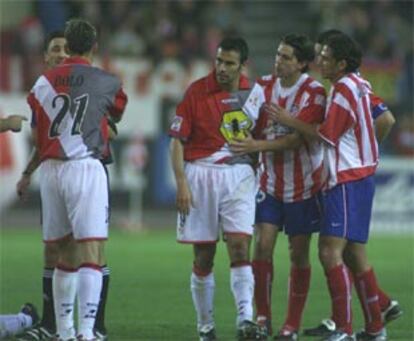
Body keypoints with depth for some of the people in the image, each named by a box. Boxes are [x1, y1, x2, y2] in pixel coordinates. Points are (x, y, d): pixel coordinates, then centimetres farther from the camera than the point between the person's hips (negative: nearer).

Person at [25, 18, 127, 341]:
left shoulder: (44, 82, 9)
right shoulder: (106, 82, 1)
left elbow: (37, 136, 12)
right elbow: (120, 113, 22)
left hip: (50, 169, 4)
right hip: (86, 167, -4)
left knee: (66, 254, 13)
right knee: (92, 253, -7)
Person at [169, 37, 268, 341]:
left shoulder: (255, 93, 4)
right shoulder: (197, 91, -5)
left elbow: (261, 134, 20)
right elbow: (178, 140, -4)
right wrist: (182, 182, -11)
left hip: (239, 176, 1)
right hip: (200, 175, -1)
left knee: (240, 247, -13)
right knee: (203, 257, 3)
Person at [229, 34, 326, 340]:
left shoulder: (314, 93, -13)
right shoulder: (265, 86, 2)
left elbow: (298, 138, -21)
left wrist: (258, 145, -27)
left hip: (303, 184, -4)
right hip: (270, 181, 4)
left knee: (299, 253, 2)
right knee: (263, 244, -7)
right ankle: (263, 316, 1)